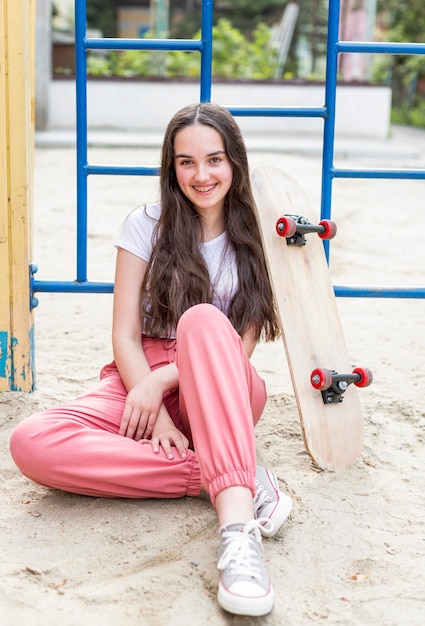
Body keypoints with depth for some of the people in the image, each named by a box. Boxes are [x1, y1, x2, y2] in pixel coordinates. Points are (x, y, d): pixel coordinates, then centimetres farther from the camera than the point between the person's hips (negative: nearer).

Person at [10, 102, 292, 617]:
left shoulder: (255, 239, 5)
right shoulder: (146, 227, 6)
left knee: (202, 319, -37)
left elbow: (241, 347, -2)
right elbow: (125, 336, -1)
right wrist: (156, 416, -17)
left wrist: (160, 383, -16)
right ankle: (234, 480, -30)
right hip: (140, 383, 2)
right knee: (32, 443, -29)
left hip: (222, 395, -1)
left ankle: (237, 525, -50)